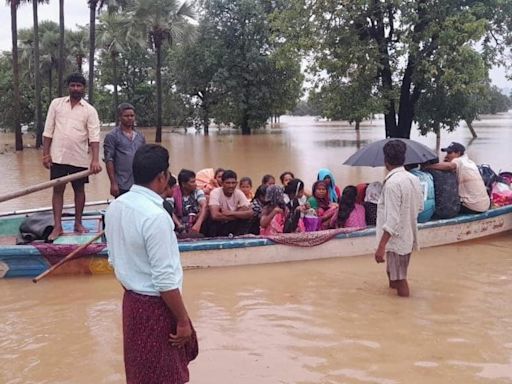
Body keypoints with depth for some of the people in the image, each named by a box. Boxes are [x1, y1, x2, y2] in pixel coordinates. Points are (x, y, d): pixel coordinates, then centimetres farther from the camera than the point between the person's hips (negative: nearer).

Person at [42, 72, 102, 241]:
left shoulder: (90, 110, -2)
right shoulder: (56, 103, 2)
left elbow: (94, 136, -11)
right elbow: (48, 131, 3)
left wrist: (95, 160, -22)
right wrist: (46, 153, -3)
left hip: (79, 158, 0)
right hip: (58, 156, 1)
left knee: (79, 190, 9)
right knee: (58, 190, 3)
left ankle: (78, 223, 22)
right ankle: (57, 226, 7)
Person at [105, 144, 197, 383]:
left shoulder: (116, 206, 1)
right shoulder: (155, 216, -26)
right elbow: (165, 280, -24)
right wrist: (183, 320, -15)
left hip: (132, 299, 8)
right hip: (156, 306, -8)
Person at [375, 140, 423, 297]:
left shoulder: (392, 183, -23)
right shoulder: (414, 179, 2)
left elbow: (392, 219, -26)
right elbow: (419, 207, 14)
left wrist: (381, 246, -26)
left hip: (396, 238, -8)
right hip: (408, 236, 8)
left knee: (399, 280, 3)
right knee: (396, 274, 24)